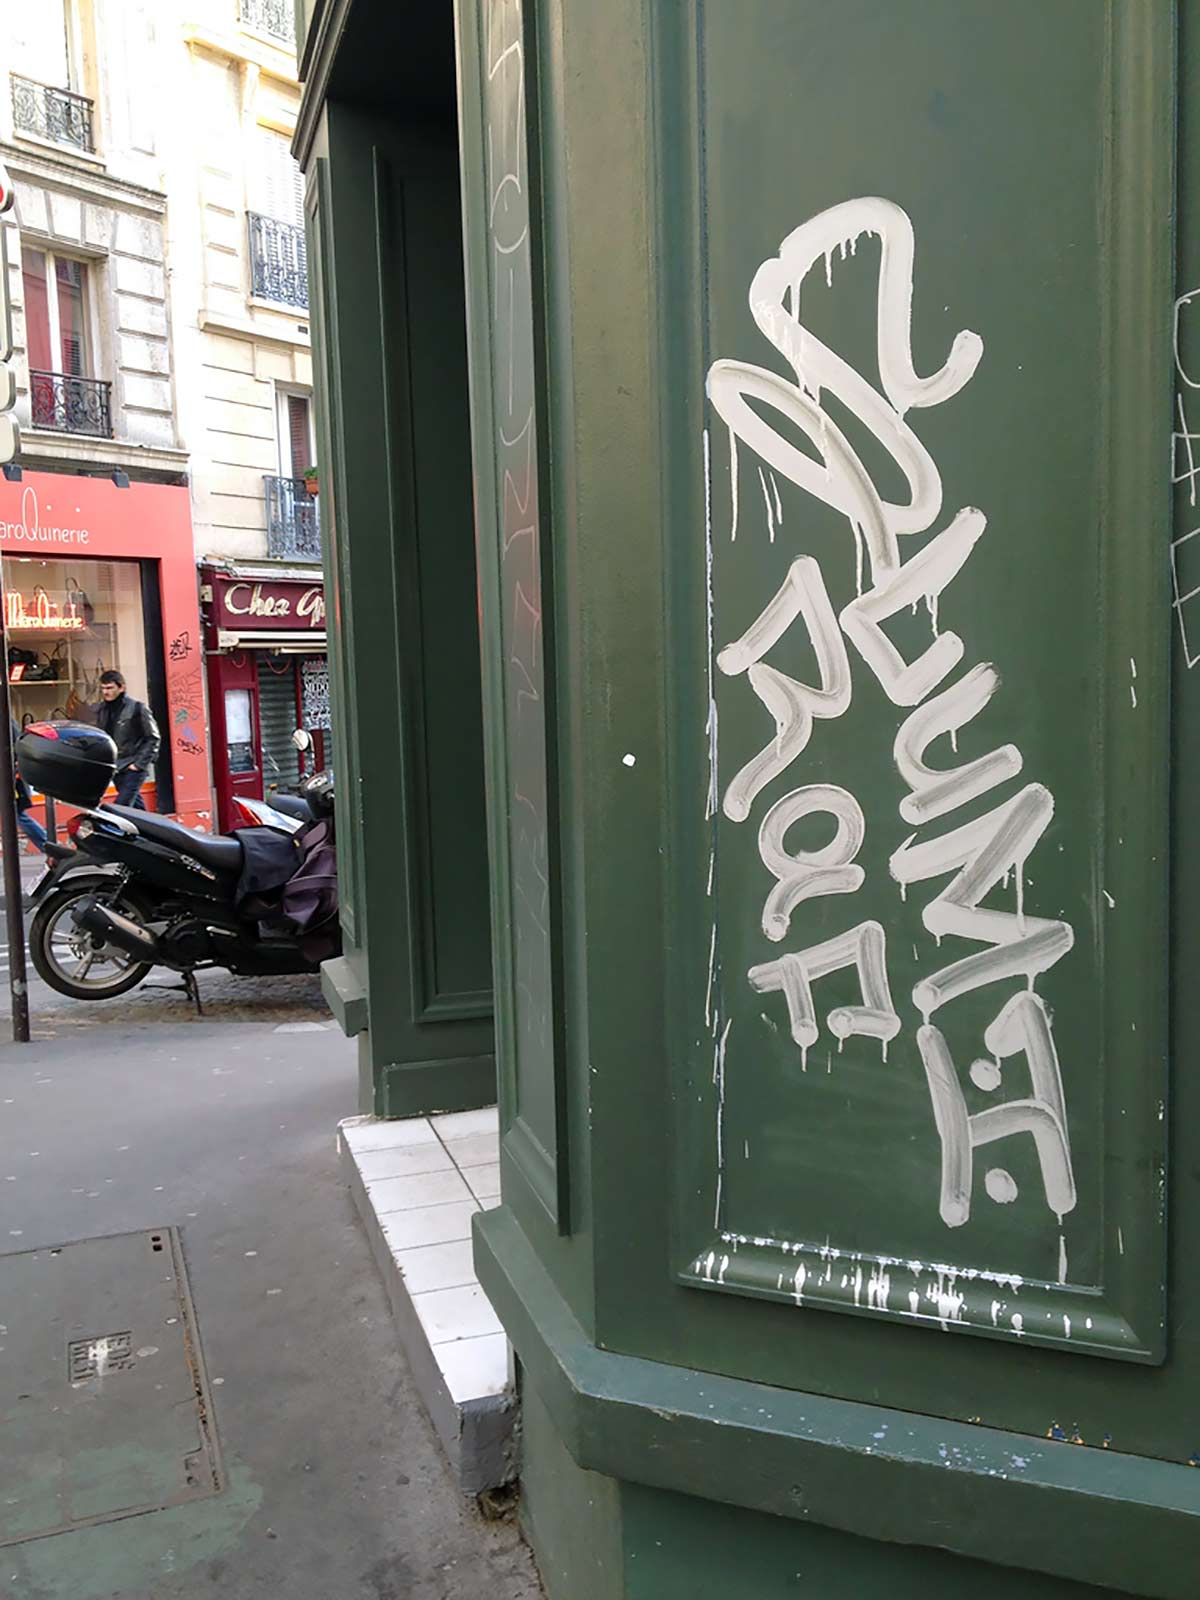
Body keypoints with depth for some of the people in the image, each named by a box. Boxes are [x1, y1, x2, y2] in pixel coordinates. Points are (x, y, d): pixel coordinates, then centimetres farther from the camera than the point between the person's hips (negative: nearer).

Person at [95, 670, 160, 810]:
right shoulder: (101, 709, 8)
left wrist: (140, 763, -12)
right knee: (136, 805, 15)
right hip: (116, 768, 6)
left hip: (133, 768, -6)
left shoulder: (137, 708, -8)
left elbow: (153, 738, -7)